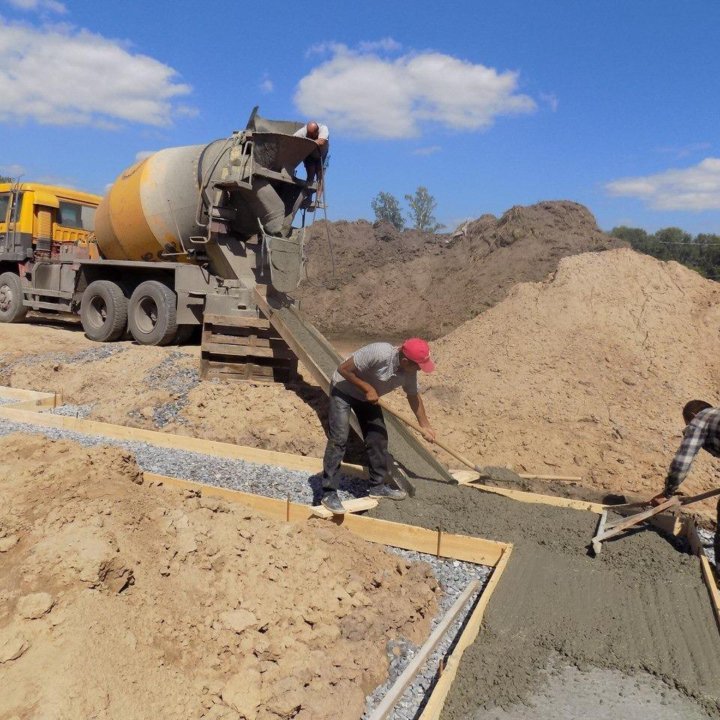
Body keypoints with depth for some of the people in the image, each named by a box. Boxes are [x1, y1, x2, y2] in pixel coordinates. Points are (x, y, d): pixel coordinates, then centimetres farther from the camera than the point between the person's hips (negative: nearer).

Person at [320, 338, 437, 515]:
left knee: (378, 438, 6)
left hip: (368, 397, 7)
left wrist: (425, 426, 8)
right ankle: (328, 493, -8)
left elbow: (414, 396, 4)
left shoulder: (409, 372, -15)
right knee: (339, 439, -13)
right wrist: (368, 388, -28)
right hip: (343, 390, -7)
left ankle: (379, 485, 21)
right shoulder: (379, 354, -38)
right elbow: (343, 369, -30)